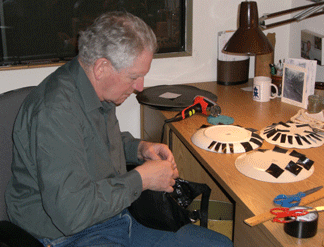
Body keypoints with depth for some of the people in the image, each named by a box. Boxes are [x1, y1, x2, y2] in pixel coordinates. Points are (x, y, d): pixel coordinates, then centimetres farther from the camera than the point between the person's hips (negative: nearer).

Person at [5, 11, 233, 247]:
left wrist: (138, 148, 3)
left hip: (119, 216, 9)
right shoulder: (55, 112, -28)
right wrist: (141, 179, -21)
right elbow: (71, 213, -32)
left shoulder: (97, 89, 3)